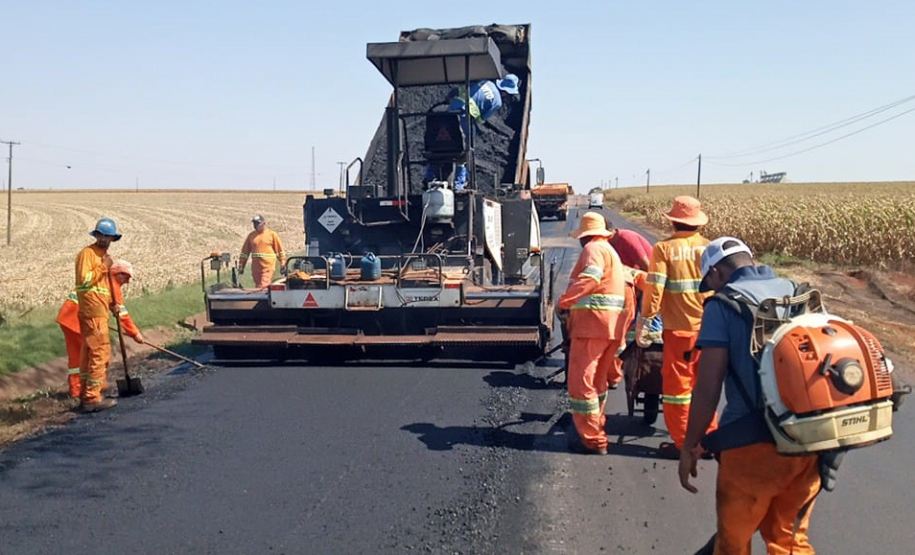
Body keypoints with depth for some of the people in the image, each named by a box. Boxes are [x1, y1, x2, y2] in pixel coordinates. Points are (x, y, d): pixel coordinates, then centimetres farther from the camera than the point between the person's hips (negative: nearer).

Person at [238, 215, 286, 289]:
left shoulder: (272, 234, 3)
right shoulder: (251, 235, 12)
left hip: (268, 267, -4)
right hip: (256, 267, 4)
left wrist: (283, 264, 1)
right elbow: (245, 251, 14)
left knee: (263, 287, -14)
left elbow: (280, 250, 5)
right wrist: (241, 266, 12)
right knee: (258, 286, 7)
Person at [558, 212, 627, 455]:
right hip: (613, 323, 10)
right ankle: (596, 428, 31)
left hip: (593, 321, -10)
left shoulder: (593, 248, -6)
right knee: (597, 380, 20)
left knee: (580, 380, -6)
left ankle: (592, 440, -4)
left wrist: (565, 301, -24)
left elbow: (590, 278, -25)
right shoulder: (610, 251, 25)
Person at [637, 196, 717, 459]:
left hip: (678, 328, -4)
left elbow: (654, 288, -14)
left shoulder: (664, 248, -10)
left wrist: (644, 320, -5)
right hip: (708, 328, 4)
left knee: (677, 385, 8)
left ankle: (683, 444, 13)